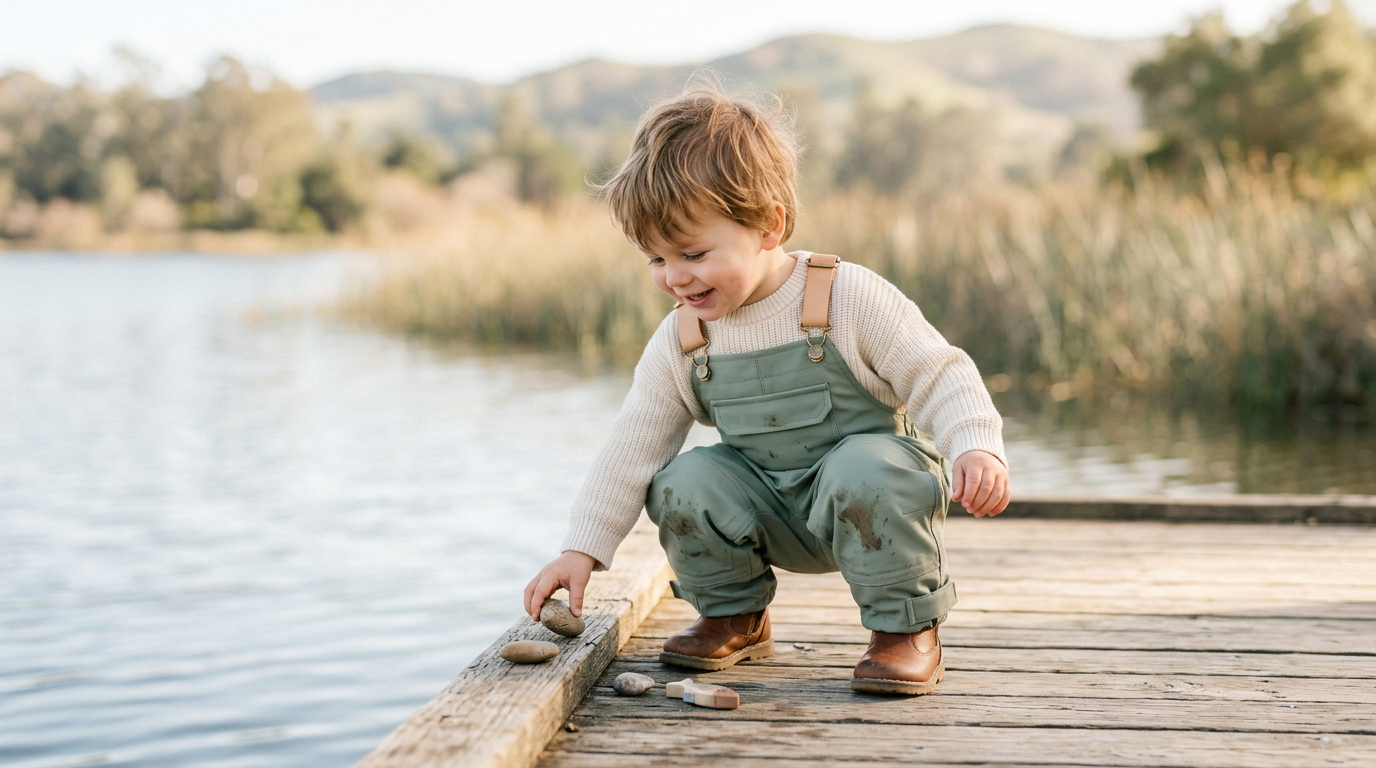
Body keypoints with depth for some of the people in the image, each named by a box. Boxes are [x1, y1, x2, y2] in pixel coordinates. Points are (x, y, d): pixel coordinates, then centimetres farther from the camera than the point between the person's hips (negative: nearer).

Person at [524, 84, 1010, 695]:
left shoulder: (849, 299, -18)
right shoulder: (678, 343, -5)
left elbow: (939, 378, -13)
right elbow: (632, 448, 0)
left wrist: (977, 447, -31)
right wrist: (582, 549, -4)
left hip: (869, 478, -4)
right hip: (772, 516, 4)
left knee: (869, 471, -36)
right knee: (684, 483, -21)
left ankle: (907, 628, -12)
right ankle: (735, 617, 6)